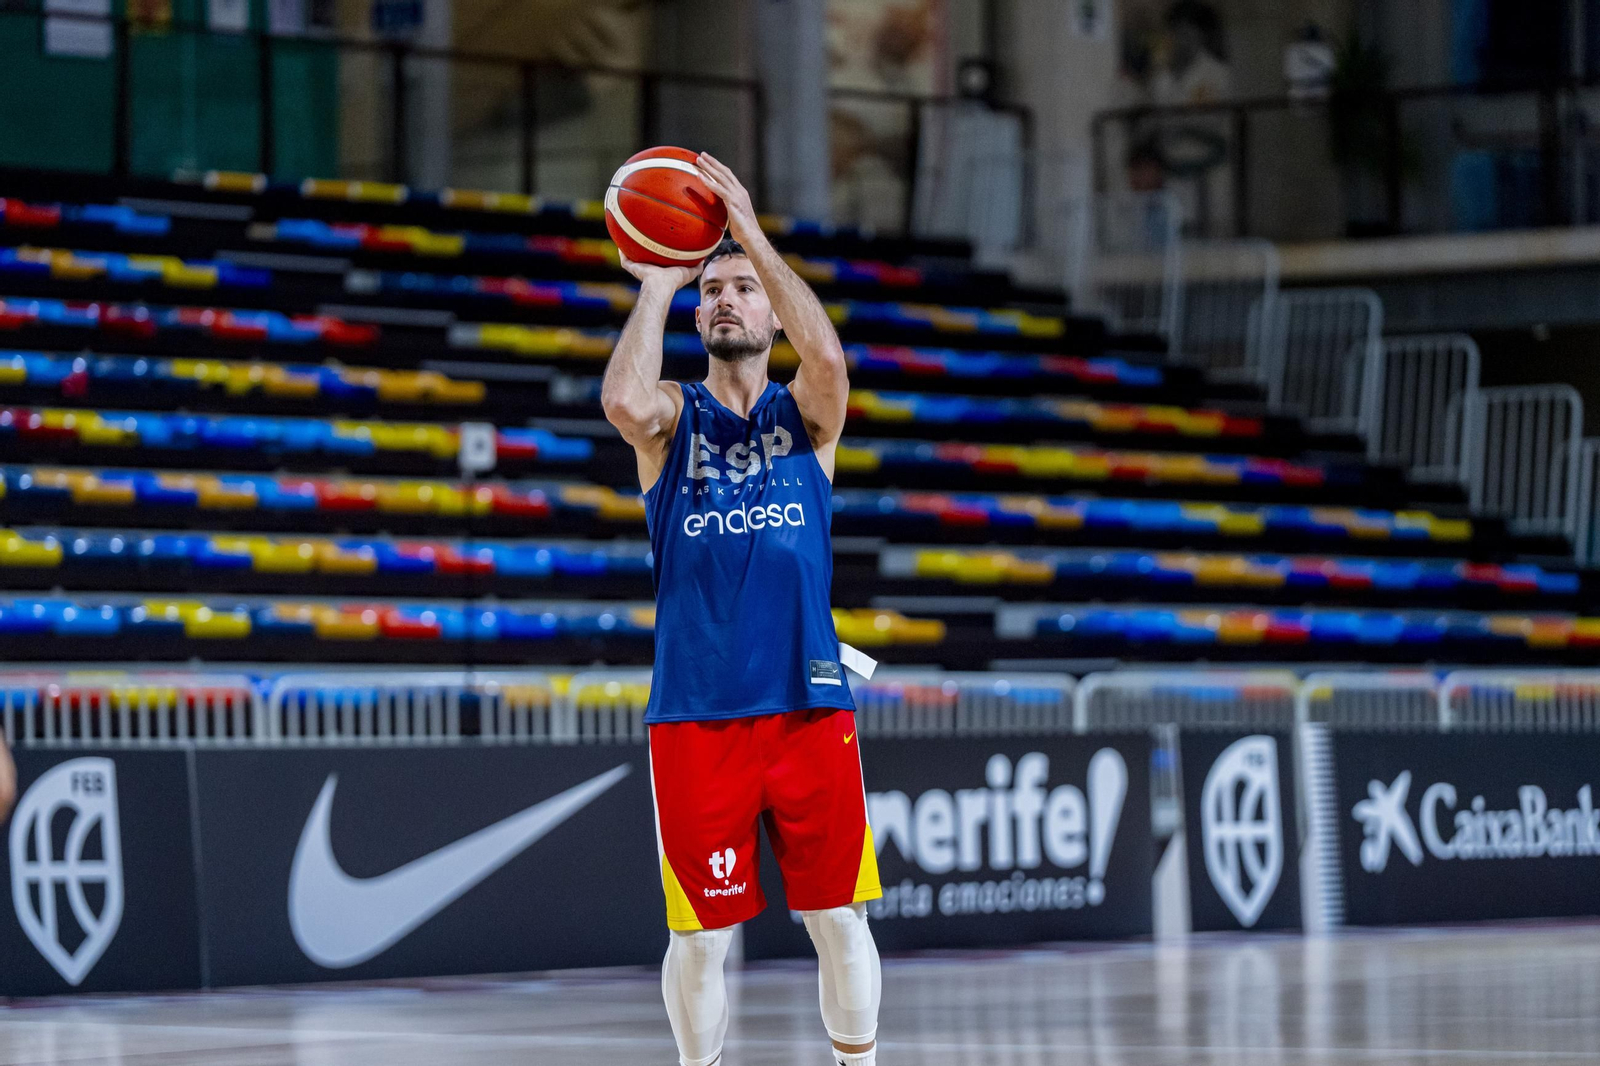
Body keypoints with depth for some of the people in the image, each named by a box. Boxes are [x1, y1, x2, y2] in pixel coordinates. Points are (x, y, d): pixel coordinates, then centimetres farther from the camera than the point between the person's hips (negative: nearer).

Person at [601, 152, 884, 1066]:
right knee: (701, 933, 3)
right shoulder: (673, 418, 6)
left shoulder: (806, 415, 8)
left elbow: (827, 357, -16)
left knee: (840, 919, 5)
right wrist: (658, 284, -9)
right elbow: (624, 399, -19)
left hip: (809, 705, 1)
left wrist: (752, 236, -15)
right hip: (696, 711, -1)